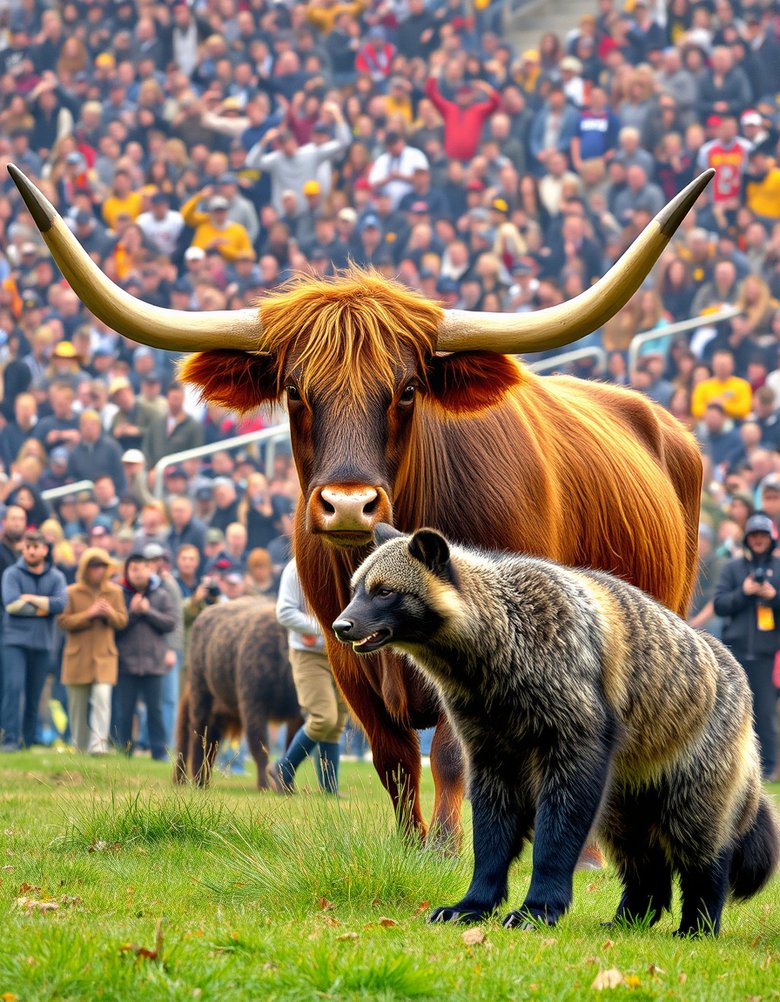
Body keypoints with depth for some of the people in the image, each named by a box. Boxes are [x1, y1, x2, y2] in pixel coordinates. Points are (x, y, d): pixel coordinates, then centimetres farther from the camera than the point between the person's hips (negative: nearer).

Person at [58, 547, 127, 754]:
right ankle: (80, 747, 20)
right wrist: (89, 614, -17)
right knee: (78, 704, 6)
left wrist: (109, 613, -15)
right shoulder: (72, 592, -1)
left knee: (102, 696, -19)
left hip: (104, 656, 0)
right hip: (78, 657, 0)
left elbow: (122, 621, 6)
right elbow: (63, 621, -7)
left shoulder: (114, 591, 6)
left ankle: (98, 744, -22)